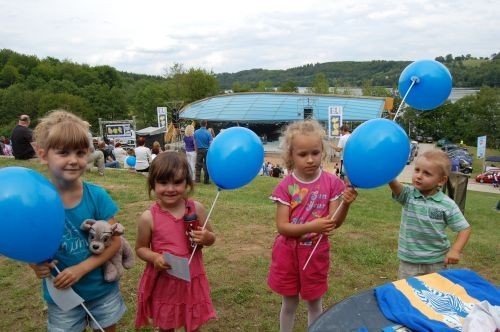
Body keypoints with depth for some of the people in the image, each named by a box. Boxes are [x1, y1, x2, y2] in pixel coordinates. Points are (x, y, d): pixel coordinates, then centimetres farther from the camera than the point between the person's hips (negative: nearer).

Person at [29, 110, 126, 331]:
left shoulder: (97, 196, -15)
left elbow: (114, 242, -12)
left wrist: (81, 269, -21)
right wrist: (36, 265, -22)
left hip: (103, 289, 0)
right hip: (61, 295, 0)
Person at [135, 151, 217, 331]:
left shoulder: (196, 208, -10)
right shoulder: (148, 217, -15)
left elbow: (211, 238, 3)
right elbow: (141, 248, -1)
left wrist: (206, 238, -19)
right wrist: (154, 257, -21)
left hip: (192, 280, 1)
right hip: (163, 283, -1)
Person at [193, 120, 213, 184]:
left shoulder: (196, 132, -1)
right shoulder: (208, 133, -13)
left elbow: (195, 142, 6)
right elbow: (211, 143, -14)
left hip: (199, 150, 3)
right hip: (206, 150, -3)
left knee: (198, 165, 12)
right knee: (206, 165, 3)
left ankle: (197, 179, 14)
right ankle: (206, 180, 7)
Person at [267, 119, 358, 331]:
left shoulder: (331, 183, -9)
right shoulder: (286, 186, -13)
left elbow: (334, 223, -10)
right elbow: (281, 226, -16)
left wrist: (345, 204, -29)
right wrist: (311, 227, -30)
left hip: (316, 253, 1)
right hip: (288, 253, 0)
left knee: (314, 302, 18)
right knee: (289, 303, 18)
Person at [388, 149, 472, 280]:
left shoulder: (448, 205, -9)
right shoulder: (408, 194, -9)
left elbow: (464, 228, -2)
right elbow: (394, 185, -30)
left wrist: (455, 250, -16)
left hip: (437, 261, 0)